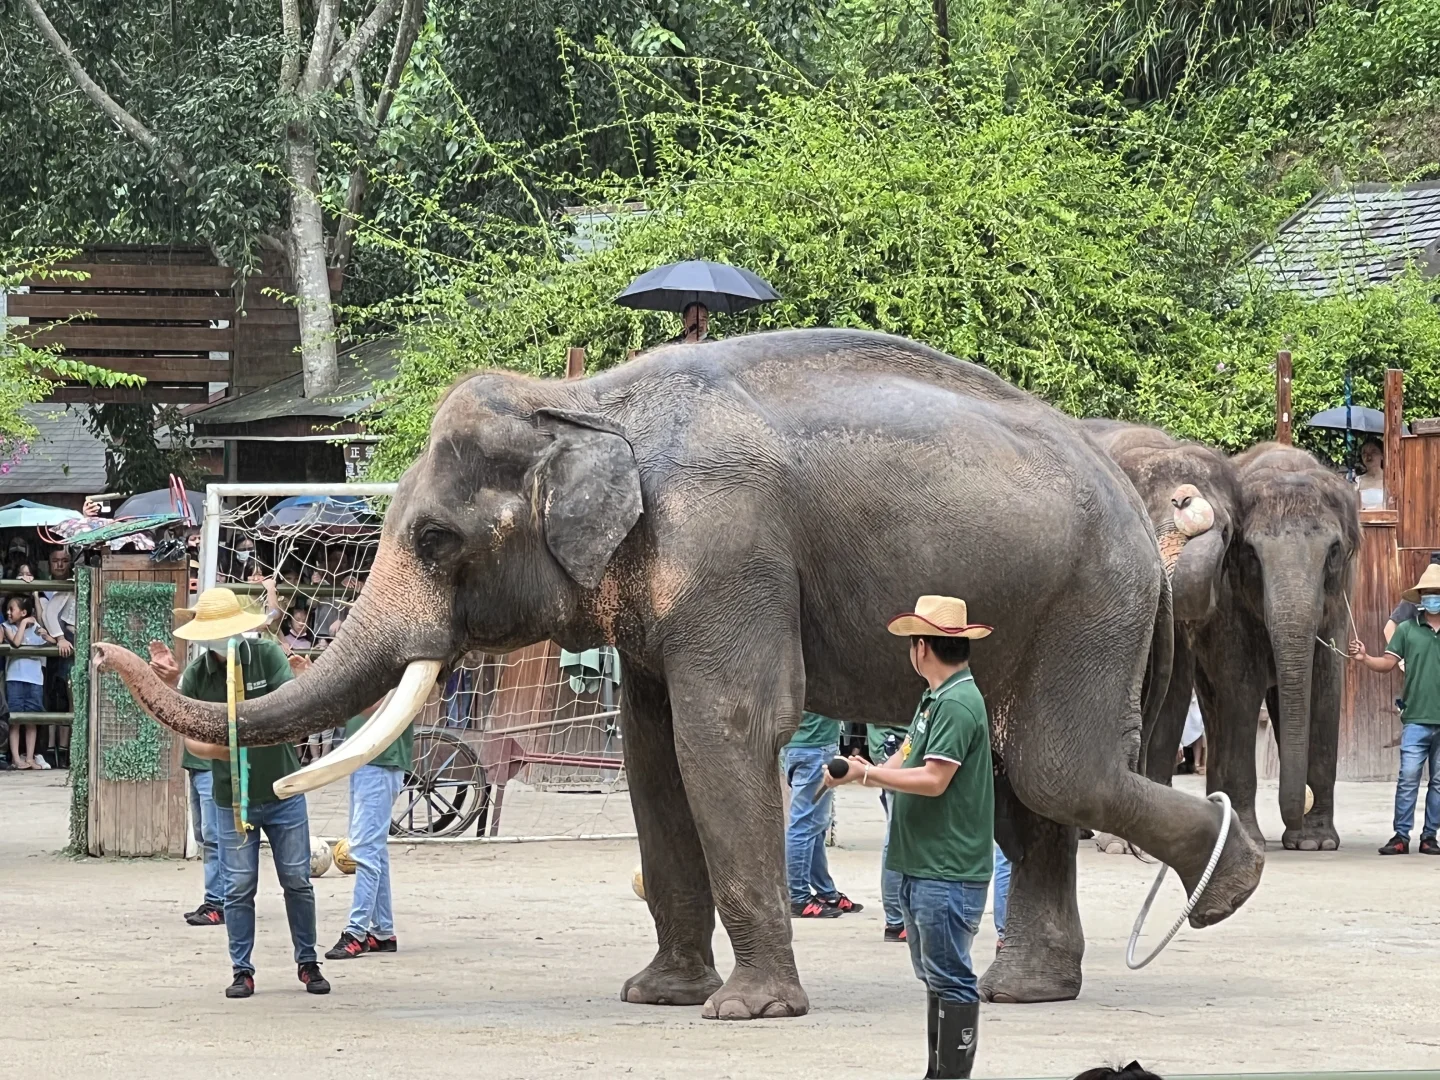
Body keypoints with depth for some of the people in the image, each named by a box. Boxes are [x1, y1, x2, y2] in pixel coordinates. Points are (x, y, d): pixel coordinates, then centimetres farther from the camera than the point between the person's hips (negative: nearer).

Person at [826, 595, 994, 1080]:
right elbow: (907, 760, 14)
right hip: (922, 866, 11)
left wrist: (867, 773, -14)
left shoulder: (958, 704, -16)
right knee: (934, 976, 15)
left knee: (950, 977, -7)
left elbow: (933, 780, -21)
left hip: (948, 872, -11)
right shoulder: (934, 699, 16)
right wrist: (860, 773, -3)